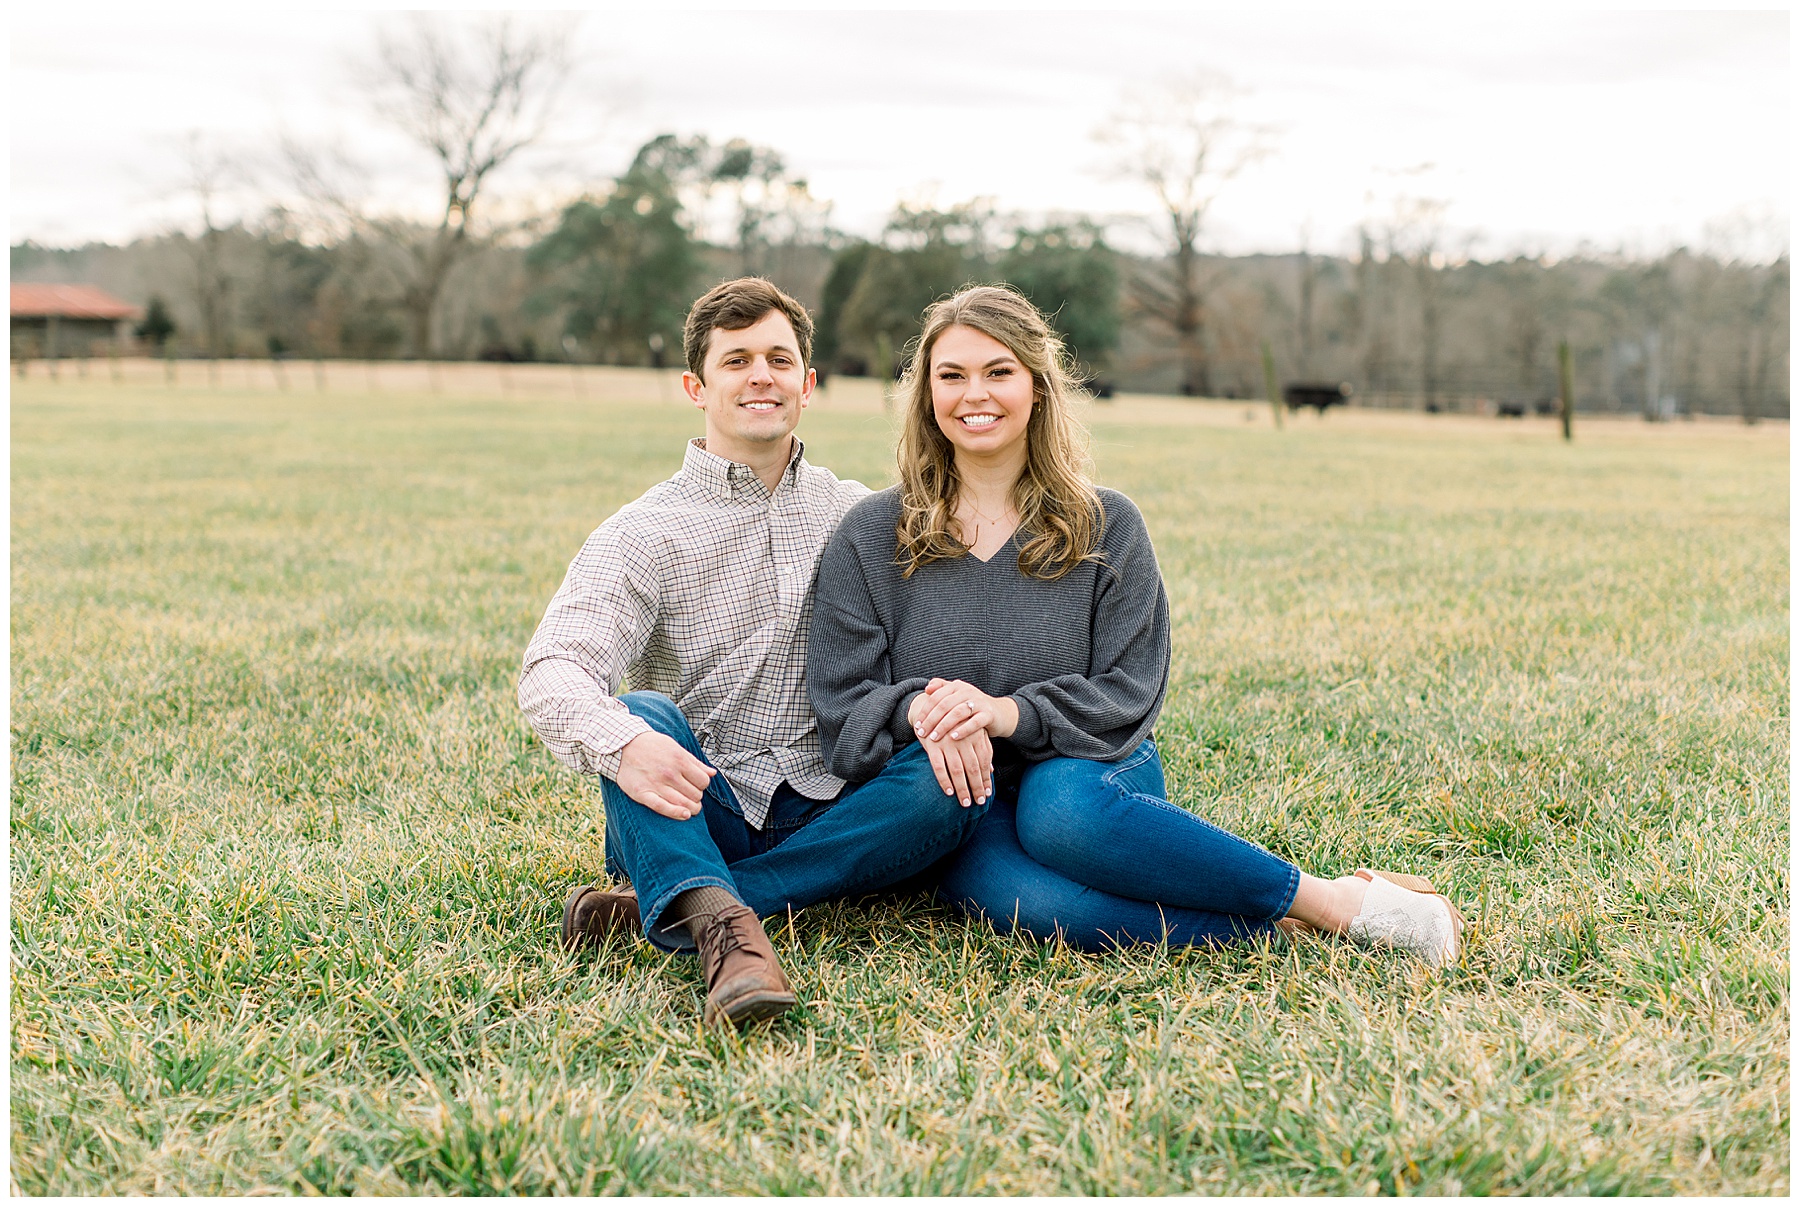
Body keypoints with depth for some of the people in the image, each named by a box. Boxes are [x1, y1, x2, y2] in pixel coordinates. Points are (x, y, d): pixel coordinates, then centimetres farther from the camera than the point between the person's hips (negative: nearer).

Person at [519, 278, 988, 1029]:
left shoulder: (856, 517, 10)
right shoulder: (645, 533, -1)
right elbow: (552, 671, -16)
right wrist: (621, 743, -39)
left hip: (822, 812, 2)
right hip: (696, 811, -2)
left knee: (946, 784, -26)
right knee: (637, 712, -29)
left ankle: (662, 904, -29)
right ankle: (721, 922, -51)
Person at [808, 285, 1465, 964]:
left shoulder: (1106, 527, 4)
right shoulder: (871, 537, 4)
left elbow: (1127, 694, -3)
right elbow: (841, 707, 1)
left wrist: (1008, 712, -21)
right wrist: (917, 708, -22)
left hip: (1090, 776, 0)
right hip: (964, 813, 0)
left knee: (1062, 807, -39)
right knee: (1025, 898, -36)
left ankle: (1332, 901, -26)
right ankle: (1285, 924, -28)